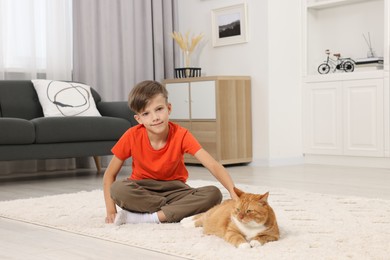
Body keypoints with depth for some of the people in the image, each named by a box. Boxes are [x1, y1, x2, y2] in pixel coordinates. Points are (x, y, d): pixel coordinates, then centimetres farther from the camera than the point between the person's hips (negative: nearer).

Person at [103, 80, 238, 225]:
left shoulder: (181, 135, -17)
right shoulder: (132, 137, -16)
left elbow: (213, 165, -26)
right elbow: (110, 175, -7)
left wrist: (233, 191, -43)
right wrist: (111, 210, -18)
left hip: (173, 190, 0)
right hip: (142, 191, 0)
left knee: (214, 194, -27)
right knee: (118, 189, -34)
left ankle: (150, 217, -26)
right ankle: (180, 211, -23)